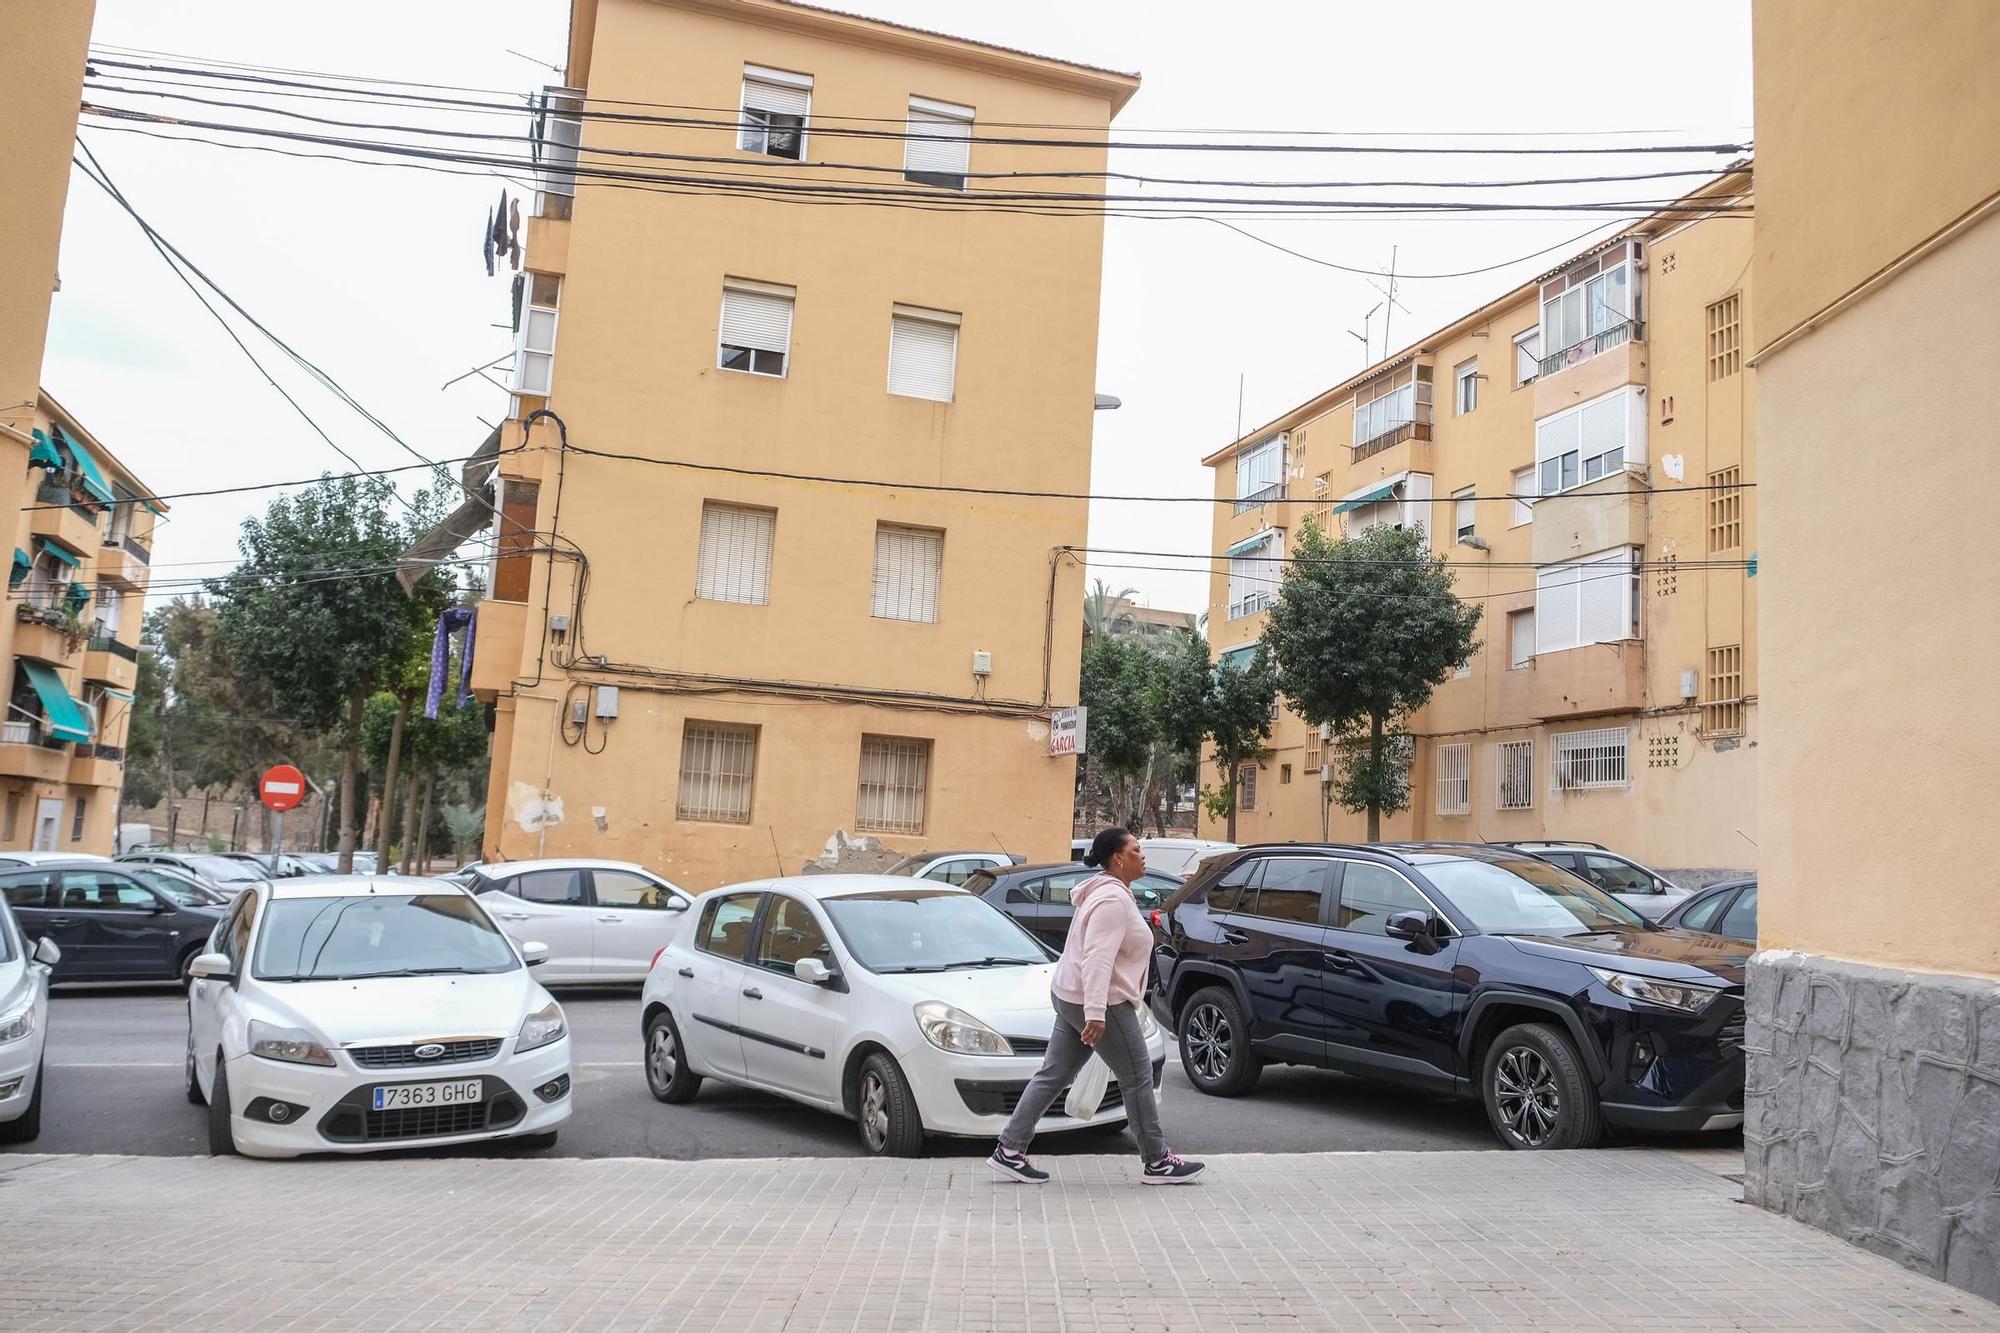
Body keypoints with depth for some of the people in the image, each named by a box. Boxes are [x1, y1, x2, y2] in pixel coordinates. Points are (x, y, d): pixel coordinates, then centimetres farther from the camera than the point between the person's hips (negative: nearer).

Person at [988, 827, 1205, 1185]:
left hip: (1069, 996, 10)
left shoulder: (1110, 893, 15)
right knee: (1138, 1081, 1)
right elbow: (1097, 959, -28)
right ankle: (1157, 1163, 12)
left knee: (1053, 1076, 9)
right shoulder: (1112, 899, -18)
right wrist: (1096, 1013, -34)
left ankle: (1009, 1151, 9)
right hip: (1102, 1004, -10)